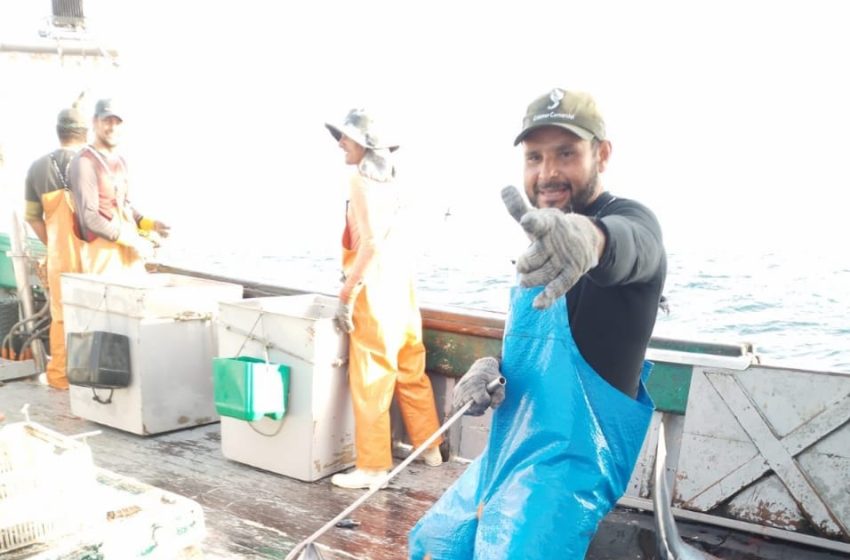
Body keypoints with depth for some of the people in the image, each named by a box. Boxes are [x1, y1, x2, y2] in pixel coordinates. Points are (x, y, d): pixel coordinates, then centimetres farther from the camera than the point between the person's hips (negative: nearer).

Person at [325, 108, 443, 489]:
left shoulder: (362, 181, -11)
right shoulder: (388, 182, 14)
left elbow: (370, 243, -21)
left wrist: (346, 294, -18)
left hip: (376, 294, -9)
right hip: (400, 288, 9)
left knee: (370, 382, -2)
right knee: (411, 374, 17)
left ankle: (372, 467, 3)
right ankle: (430, 448, 28)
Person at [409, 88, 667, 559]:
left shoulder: (629, 219, -13)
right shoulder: (540, 247, 15)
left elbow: (628, 245, -39)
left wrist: (591, 237, -62)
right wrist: (488, 369, -2)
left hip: (567, 461, -9)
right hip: (507, 452, 9)